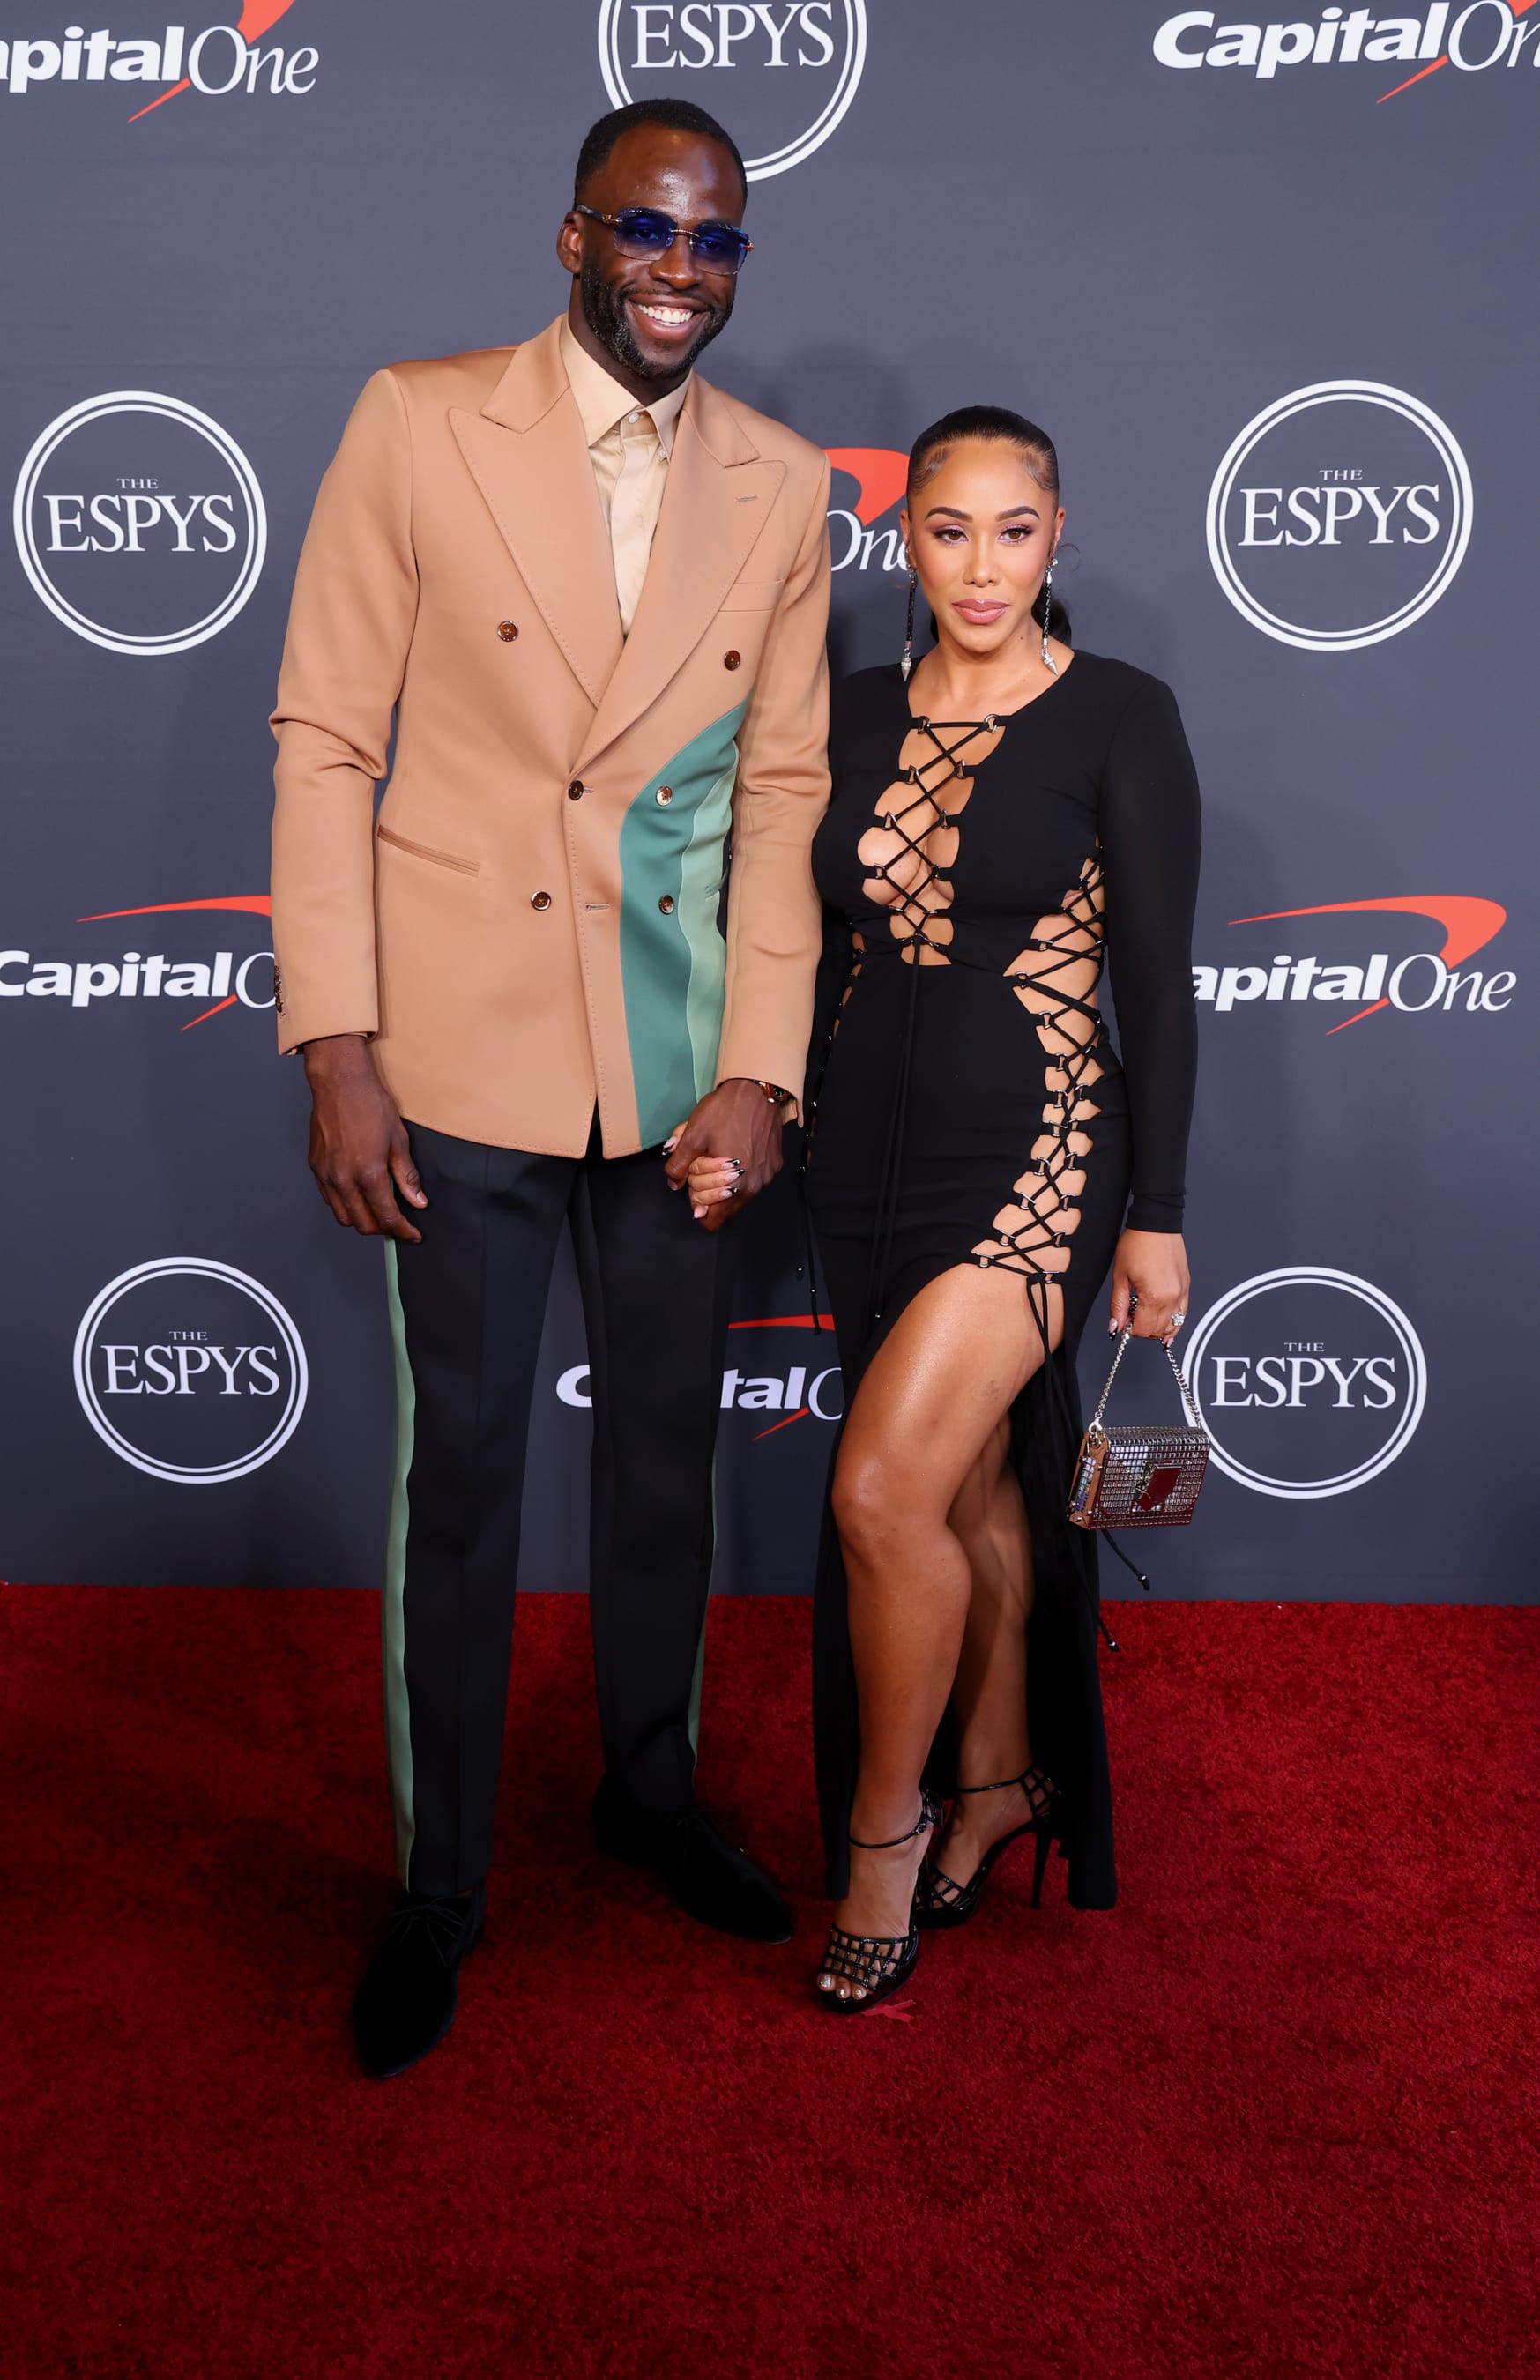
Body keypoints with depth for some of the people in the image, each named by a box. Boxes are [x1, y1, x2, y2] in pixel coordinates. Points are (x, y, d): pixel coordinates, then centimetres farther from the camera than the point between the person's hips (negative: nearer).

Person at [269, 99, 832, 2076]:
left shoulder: (783, 487, 5)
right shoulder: (417, 426, -3)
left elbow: (784, 787, 4)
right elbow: (325, 742, -5)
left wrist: (760, 1069, -3)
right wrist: (336, 1051, -11)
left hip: (683, 1062, 3)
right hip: (464, 1046, -3)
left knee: (667, 1454, 15)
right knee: (461, 1480, 6)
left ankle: (650, 1787, 39)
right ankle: (441, 1881, 25)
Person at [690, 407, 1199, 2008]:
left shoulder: (1120, 718, -6)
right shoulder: (853, 715, 8)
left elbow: (1159, 980, -6)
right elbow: (820, 943, 13)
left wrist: (1158, 1213, -7)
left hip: (1034, 1155, -5)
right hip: (867, 1150, 5)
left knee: (883, 1489, -14)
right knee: (972, 1485, 16)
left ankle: (886, 1819, 10)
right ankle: (995, 1782, 35)